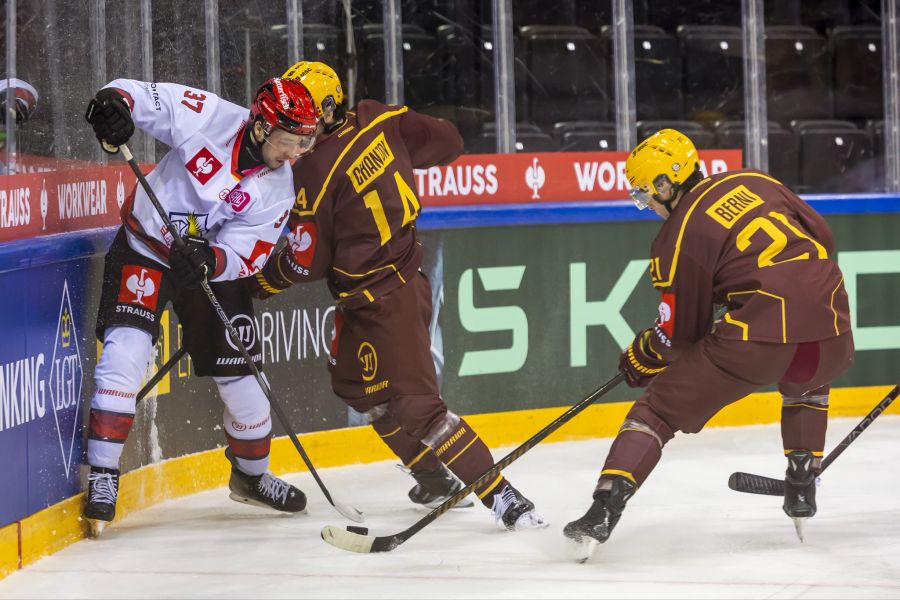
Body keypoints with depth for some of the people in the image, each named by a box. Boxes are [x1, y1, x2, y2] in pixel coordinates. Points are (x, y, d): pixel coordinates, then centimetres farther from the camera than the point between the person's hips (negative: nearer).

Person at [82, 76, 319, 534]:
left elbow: (244, 257, -16)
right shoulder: (206, 117, -21)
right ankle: (103, 477, -17)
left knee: (239, 380, 6)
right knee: (126, 350, -23)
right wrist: (114, 101, -39)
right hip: (144, 250, -3)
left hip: (214, 265, 3)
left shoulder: (277, 190, -14)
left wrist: (210, 261, -38)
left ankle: (251, 475, 35)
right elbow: (138, 95, -15)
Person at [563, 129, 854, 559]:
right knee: (806, 385, 41)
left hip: (759, 336, -5)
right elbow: (822, 237, 23)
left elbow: (680, 332, 8)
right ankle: (801, 489, 33)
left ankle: (604, 509, -9)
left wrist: (640, 359, 25)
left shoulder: (678, 237, 3)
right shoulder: (754, 182, 18)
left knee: (660, 408, 4)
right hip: (832, 336, 6)